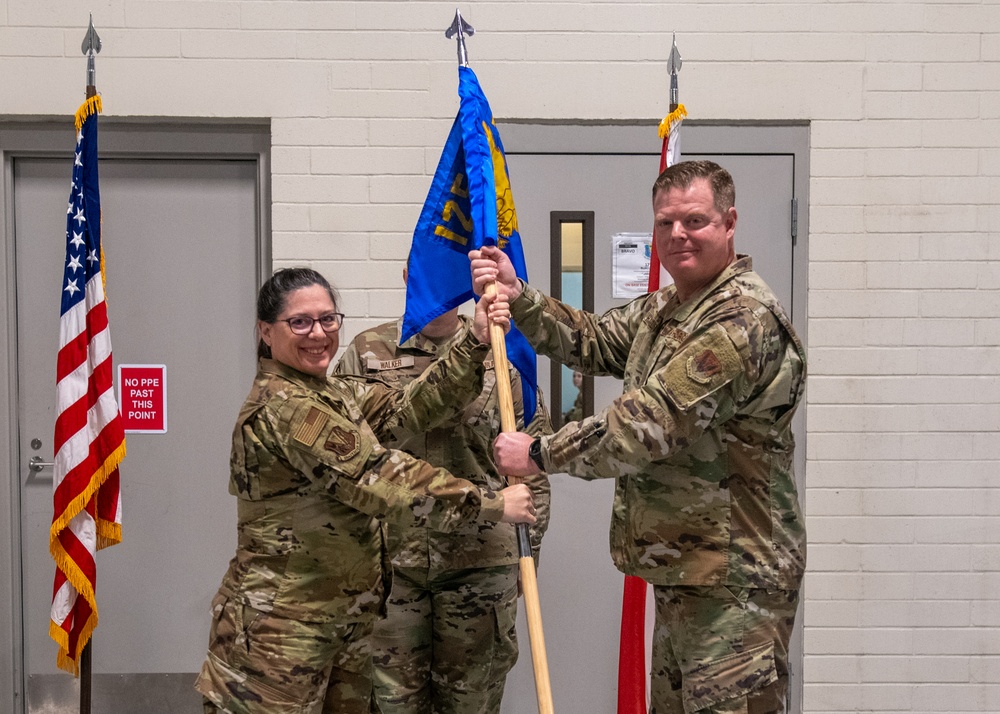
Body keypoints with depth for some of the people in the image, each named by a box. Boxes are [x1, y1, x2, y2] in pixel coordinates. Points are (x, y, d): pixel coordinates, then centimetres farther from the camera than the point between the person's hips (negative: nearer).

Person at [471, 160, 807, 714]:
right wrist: (518, 295, 0)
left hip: (734, 582, -10)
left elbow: (648, 425, -24)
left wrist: (539, 454, -15)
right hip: (683, 570, 10)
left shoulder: (744, 320, -20)